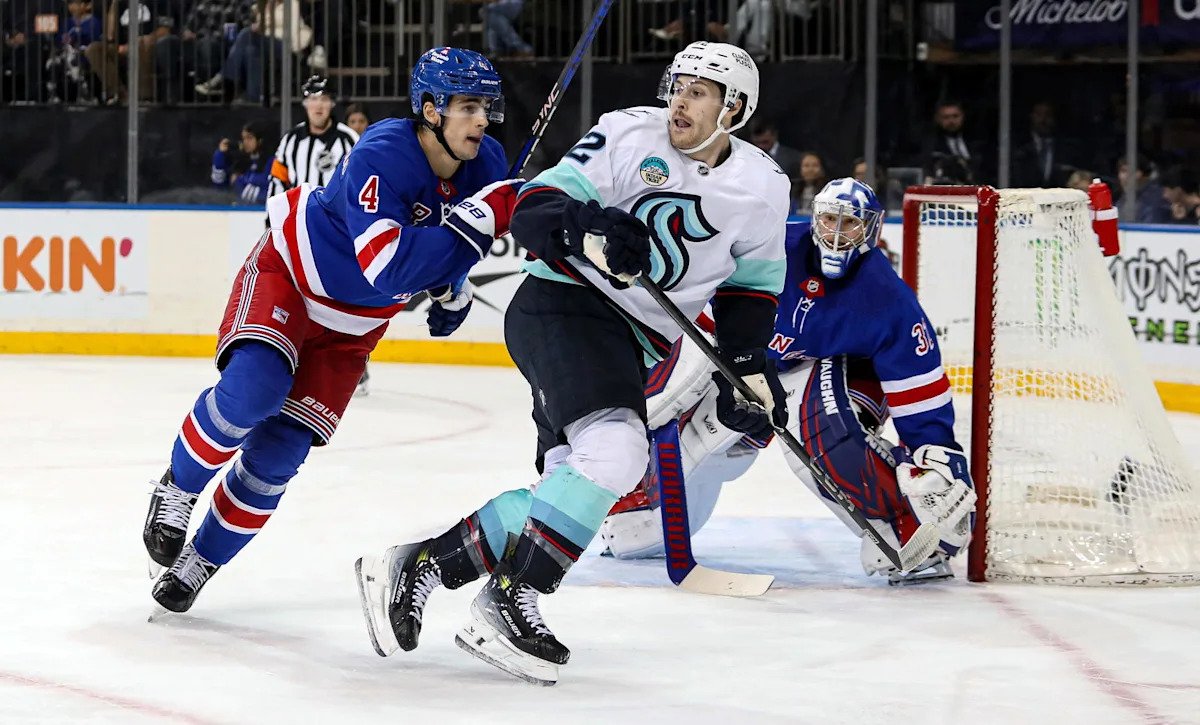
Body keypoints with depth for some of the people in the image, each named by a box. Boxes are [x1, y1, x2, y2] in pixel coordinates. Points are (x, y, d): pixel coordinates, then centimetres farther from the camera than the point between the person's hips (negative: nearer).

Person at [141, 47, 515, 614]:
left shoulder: (485, 164, -12)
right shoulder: (380, 158, -33)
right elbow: (388, 269, -44)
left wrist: (453, 288, 8)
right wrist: (471, 226, -48)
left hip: (352, 324, 5)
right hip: (289, 272, -5)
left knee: (279, 451, -3)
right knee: (252, 391, -31)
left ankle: (198, 563, 13)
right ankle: (178, 488, -3)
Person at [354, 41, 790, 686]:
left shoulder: (763, 189, 6)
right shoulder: (629, 134, -7)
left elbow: (752, 281, 19)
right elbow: (533, 211, -11)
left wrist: (749, 362, 5)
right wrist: (586, 228, -31)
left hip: (628, 344, 7)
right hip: (562, 305, -7)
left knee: (570, 490, -1)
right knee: (615, 450, -28)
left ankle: (418, 566, 8)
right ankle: (505, 603, -23)